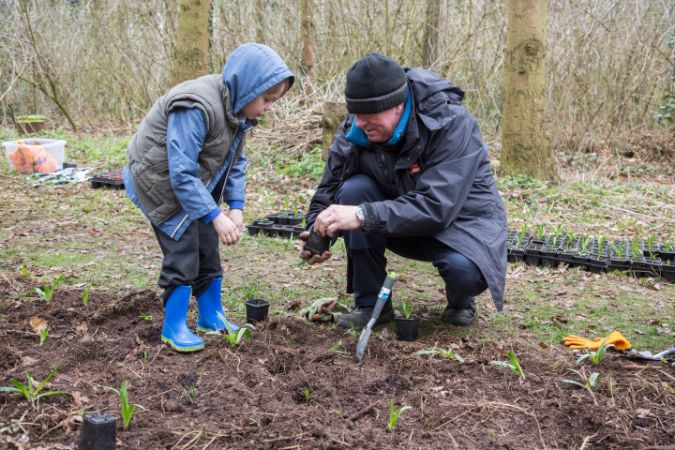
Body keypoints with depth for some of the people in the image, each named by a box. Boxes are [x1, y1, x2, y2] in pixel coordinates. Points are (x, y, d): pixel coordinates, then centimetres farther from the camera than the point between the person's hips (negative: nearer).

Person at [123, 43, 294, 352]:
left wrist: (235, 207, -8)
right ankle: (174, 327, 6)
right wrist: (215, 216, -32)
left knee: (208, 251, 11)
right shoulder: (196, 109, -34)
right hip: (162, 184, -8)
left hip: (195, 185, 8)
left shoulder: (238, 111, -5)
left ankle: (211, 317, 26)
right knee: (183, 254, -9)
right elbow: (181, 174, -33)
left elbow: (235, 163, 3)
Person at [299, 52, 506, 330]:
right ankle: (370, 303, -9)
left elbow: (437, 206, -36)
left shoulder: (452, 124, -28)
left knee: (464, 270, -37)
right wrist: (318, 233, -30)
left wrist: (363, 215, -43)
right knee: (354, 190, -22)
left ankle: (460, 301, 4)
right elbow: (330, 187, -9)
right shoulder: (354, 129, -13)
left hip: (461, 220, -4)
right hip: (405, 222, 5)